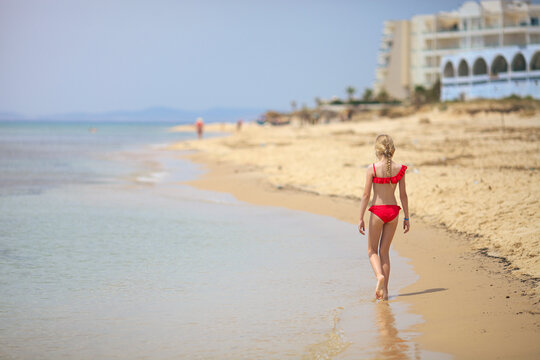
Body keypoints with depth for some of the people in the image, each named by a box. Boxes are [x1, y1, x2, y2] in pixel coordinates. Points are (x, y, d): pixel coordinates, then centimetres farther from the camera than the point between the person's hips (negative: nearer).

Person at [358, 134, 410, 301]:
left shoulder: (372, 168, -11)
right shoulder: (399, 168, -1)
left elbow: (366, 195, -10)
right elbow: (403, 195, 3)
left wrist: (360, 219, -4)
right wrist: (407, 218, 11)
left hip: (377, 211, -3)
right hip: (393, 211, 3)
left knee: (372, 250, 12)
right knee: (384, 251, 12)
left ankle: (379, 275, -16)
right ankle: (384, 290, 10)